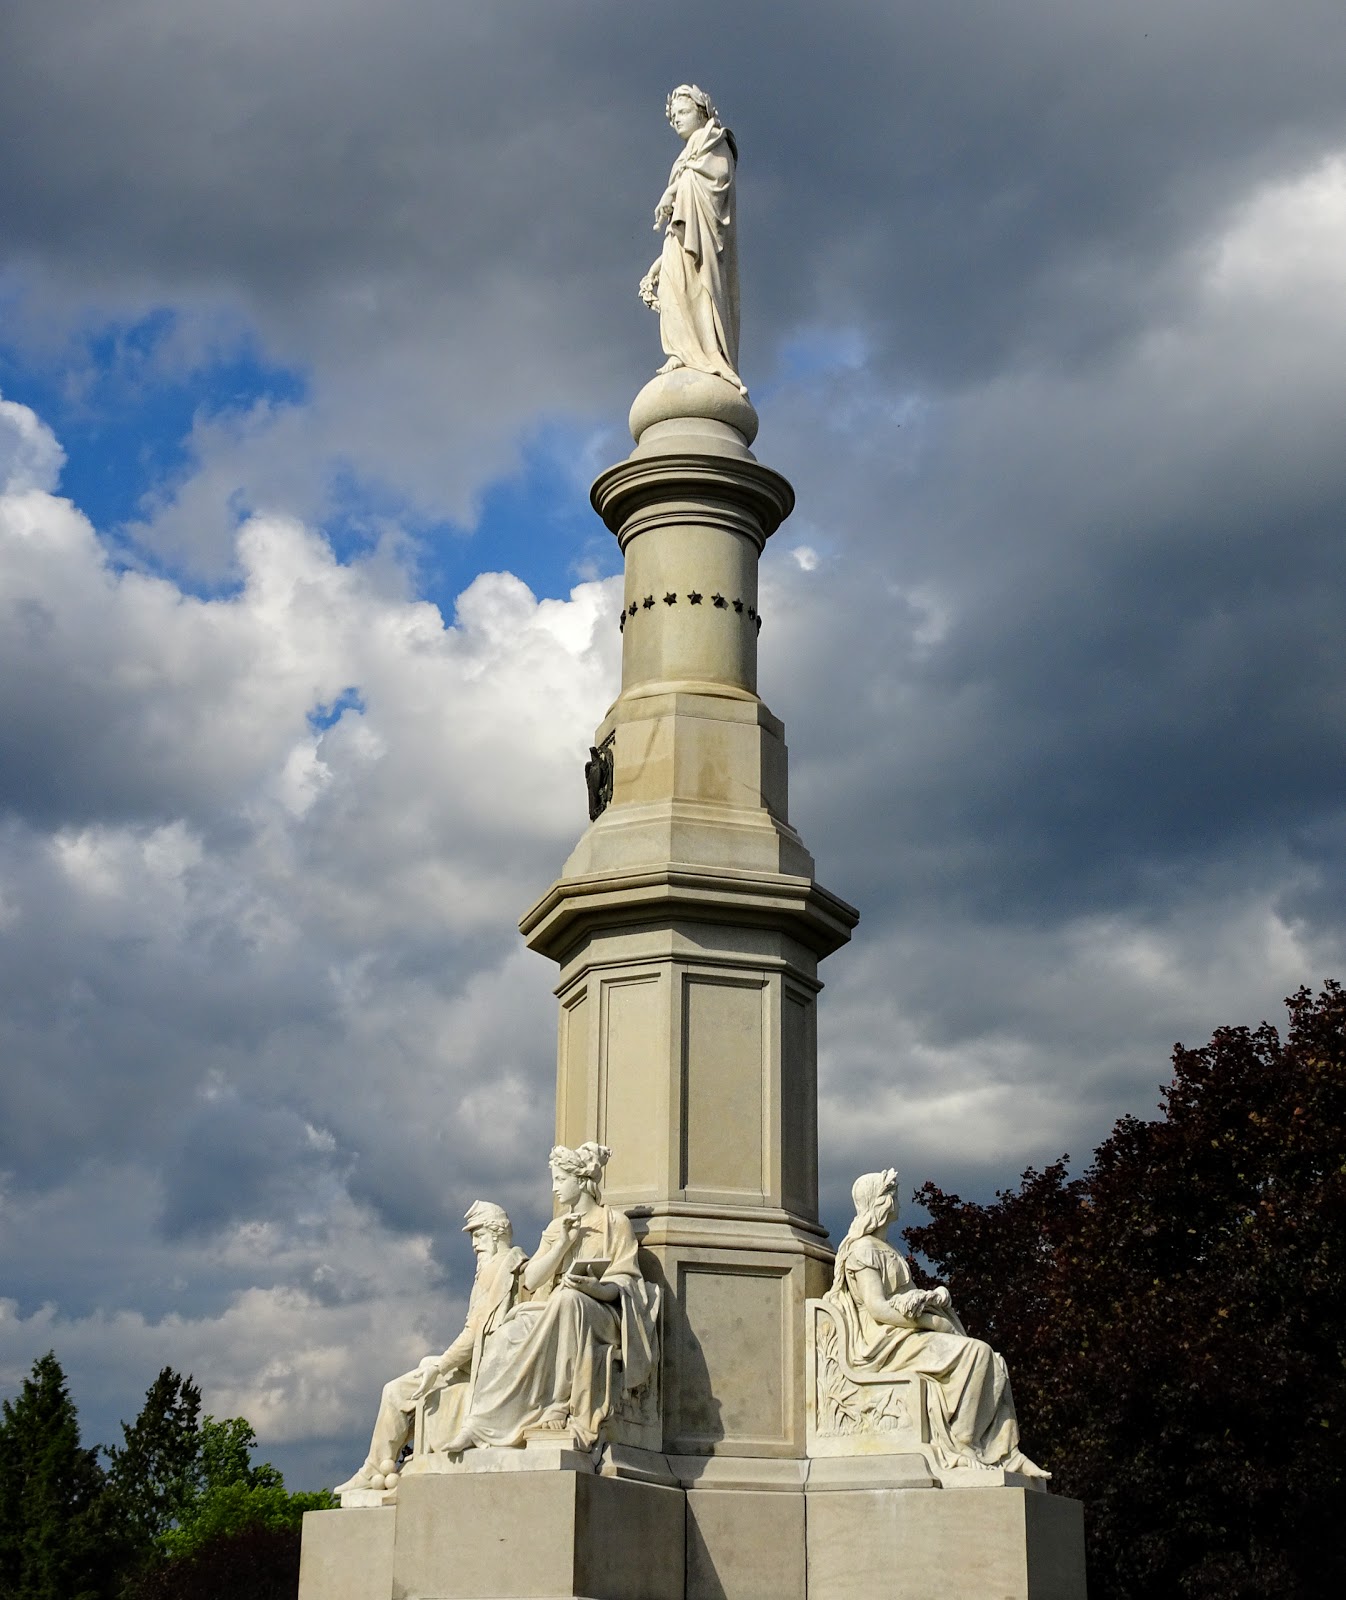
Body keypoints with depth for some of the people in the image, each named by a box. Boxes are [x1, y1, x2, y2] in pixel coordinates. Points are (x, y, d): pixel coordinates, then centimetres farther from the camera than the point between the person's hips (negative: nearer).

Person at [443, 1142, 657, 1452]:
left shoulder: (614, 1222, 8)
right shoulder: (555, 1228, 23)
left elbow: (624, 1282, -3)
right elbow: (531, 1281, 10)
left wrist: (596, 1288, -25)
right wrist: (564, 1243, -2)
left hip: (601, 1316, -4)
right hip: (551, 1314, 4)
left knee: (568, 1300, -39)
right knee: (508, 1334, -28)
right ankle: (478, 1425, -37)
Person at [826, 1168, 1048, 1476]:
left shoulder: (884, 1249, 24)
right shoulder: (864, 1249, -6)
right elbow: (878, 1308, -17)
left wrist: (935, 1298, -3)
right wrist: (937, 1322, -15)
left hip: (905, 1335, 9)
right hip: (885, 1343, -9)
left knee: (992, 1364, -7)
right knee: (976, 1352, -22)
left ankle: (1004, 1453, -16)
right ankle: (964, 1446, -21)